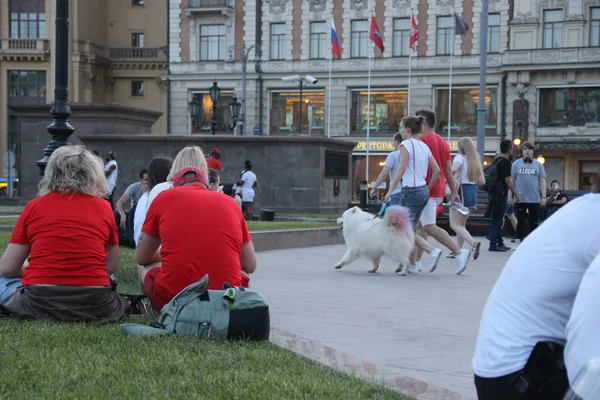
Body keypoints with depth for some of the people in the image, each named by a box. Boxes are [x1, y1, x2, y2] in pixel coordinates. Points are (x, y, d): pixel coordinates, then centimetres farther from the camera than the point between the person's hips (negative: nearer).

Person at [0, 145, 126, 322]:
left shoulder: (34, 206, 4)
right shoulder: (103, 207, 6)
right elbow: (112, 266, 12)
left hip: (40, 302, -2)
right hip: (92, 305, 2)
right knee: (120, 302, 36)